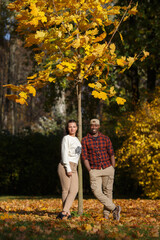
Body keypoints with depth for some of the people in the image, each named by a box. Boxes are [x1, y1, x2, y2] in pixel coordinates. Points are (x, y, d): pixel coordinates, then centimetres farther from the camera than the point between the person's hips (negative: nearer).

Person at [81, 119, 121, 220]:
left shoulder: (105, 139, 3)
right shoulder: (85, 140, -1)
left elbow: (111, 154, 5)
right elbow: (84, 157, -3)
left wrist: (113, 169, -1)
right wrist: (90, 172, -9)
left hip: (107, 168, 1)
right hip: (95, 170, -1)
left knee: (107, 192, 2)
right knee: (97, 192, -16)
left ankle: (106, 214, 10)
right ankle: (114, 208, -7)